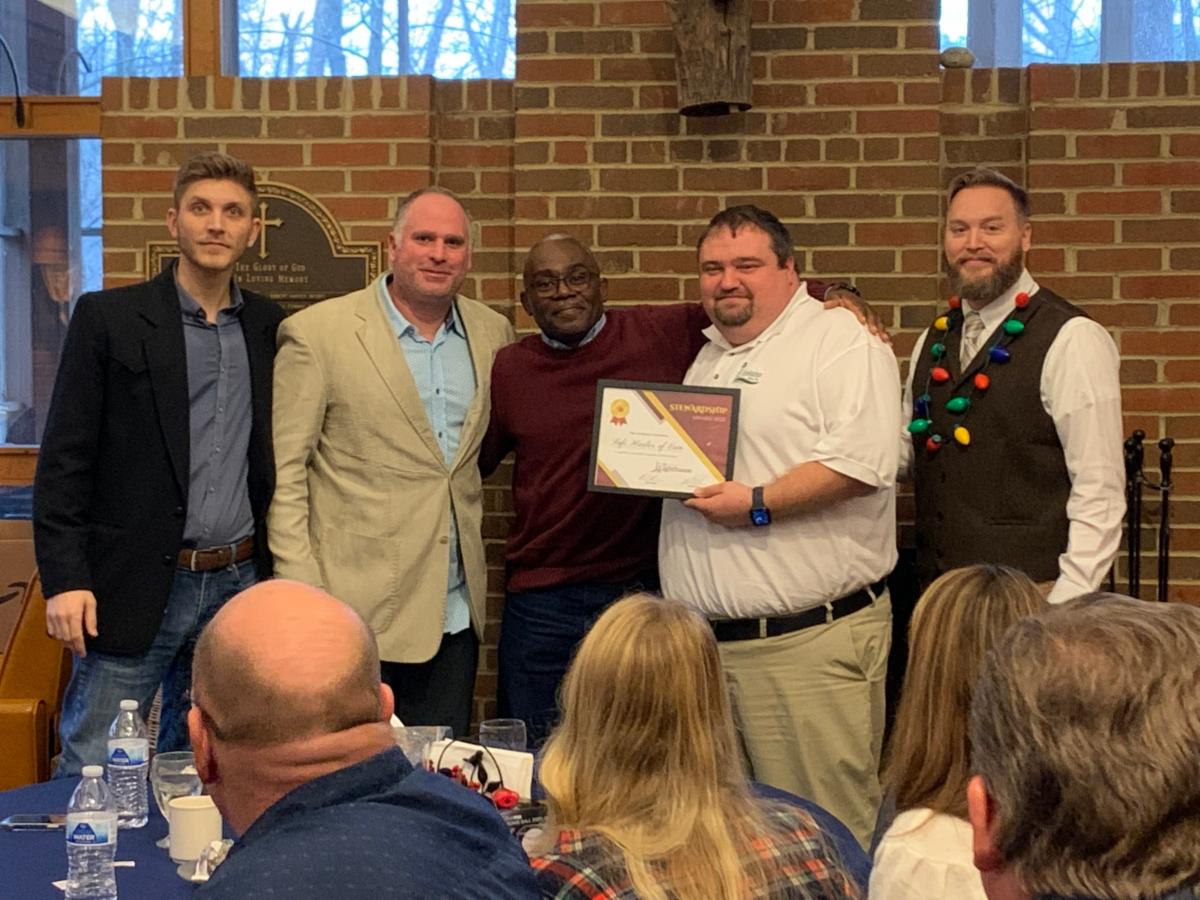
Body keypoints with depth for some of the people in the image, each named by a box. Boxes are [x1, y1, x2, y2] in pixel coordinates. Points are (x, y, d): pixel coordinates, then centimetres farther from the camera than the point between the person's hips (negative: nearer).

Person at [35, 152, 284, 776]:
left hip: (238, 585, 4)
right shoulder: (108, 318, -2)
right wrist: (64, 577, -12)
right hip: (135, 586, -3)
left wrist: (279, 578, 8)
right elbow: (64, 459, -4)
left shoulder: (269, 328, 9)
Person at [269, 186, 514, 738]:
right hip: (356, 610, -4)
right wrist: (302, 593, -12)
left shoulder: (493, 334, 9)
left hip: (455, 613, 5)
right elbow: (283, 472, -7)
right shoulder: (317, 334, -6)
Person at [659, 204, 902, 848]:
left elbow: (864, 462, -18)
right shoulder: (706, 358, 21)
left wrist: (758, 504, -18)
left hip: (809, 639, -7)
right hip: (704, 638, 8)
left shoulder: (841, 340, -5)